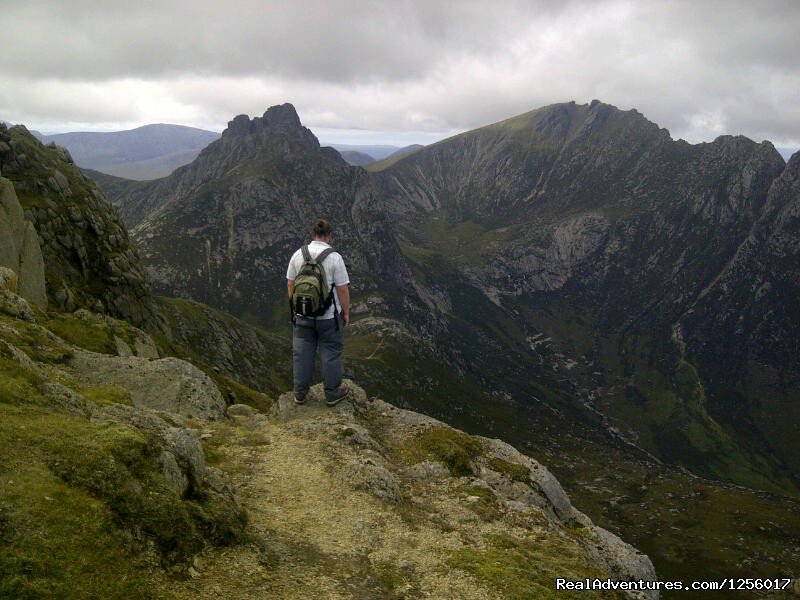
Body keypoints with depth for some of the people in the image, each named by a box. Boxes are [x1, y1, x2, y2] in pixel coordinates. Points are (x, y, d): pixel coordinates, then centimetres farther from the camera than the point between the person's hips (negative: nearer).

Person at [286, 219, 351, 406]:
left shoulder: (298, 254, -3)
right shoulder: (334, 257, -15)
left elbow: (290, 284, 6)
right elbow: (343, 289, -12)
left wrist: (294, 306, 18)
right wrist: (346, 313, 0)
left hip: (302, 314, 4)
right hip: (329, 316, -3)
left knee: (302, 354, 13)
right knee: (330, 354, 9)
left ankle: (300, 394, 23)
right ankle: (332, 394, 19)